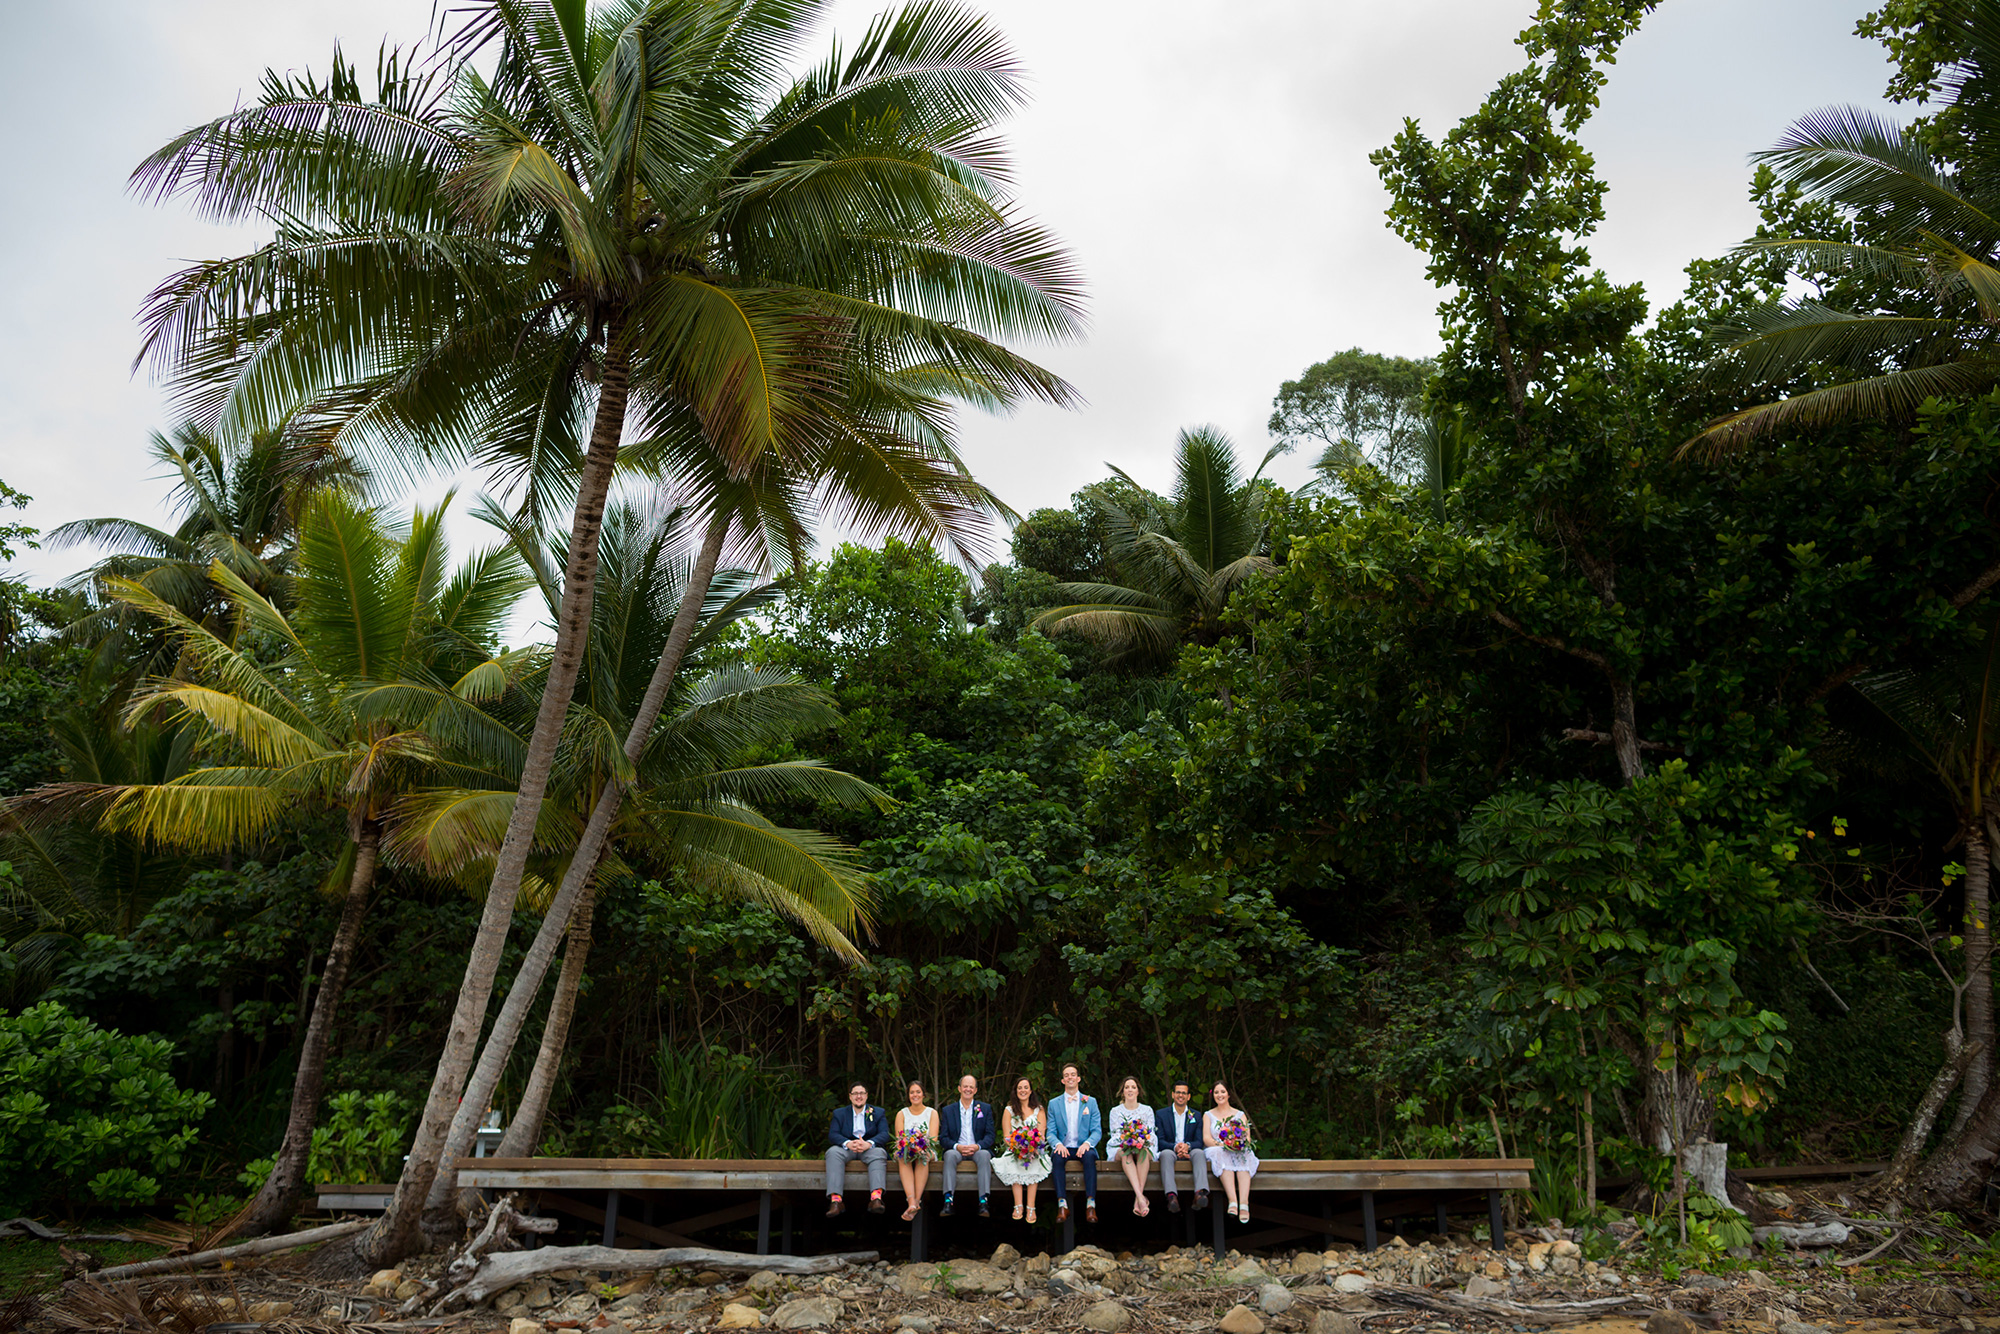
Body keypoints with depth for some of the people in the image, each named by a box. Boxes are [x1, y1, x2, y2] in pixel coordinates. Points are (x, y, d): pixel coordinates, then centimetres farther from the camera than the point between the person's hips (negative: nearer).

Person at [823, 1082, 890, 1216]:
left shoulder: (878, 1113, 15)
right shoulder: (839, 1114, 17)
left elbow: (884, 1134, -1)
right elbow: (832, 1135, 1)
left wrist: (868, 1144, -23)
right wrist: (848, 1143, -22)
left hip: (869, 1148, -1)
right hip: (847, 1149, 1)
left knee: (879, 1153, -35)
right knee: (833, 1152, -32)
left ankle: (876, 1198, -52)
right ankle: (835, 1200, -44)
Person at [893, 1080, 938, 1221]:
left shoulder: (932, 1113, 9)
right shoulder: (901, 1114, 12)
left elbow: (933, 1138, -3)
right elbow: (899, 1139, 1)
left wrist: (921, 1144, -26)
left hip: (927, 1151, -1)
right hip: (906, 1150, 1)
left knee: (923, 1156, -36)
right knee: (903, 1157, -34)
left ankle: (916, 1201, -42)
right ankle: (912, 1202, -50)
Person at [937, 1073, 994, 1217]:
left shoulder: (985, 1109, 12)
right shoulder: (948, 1110, 11)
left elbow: (990, 1135, 4)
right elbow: (943, 1137, 4)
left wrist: (977, 1146, -17)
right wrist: (957, 1147, -17)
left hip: (978, 1150, 0)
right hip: (957, 1150, 0)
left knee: (984, 1155, -34)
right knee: (950, 1155, -34)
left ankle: (983, 1203, -40)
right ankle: (948, 1202, -41)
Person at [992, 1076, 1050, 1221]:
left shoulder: (1039, 1110, 11)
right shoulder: (1009, 1110, 11)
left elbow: (1041, 1134, 0)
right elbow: (1007, 1136, 1)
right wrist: (1018, 1147, -20)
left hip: (1034, 1150, 0)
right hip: (1014, 1150, 0)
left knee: (1034, 1162, -34)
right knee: (1014, 1162, -34)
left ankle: (1031, 1208, -37)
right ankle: (1018, 1206, -35)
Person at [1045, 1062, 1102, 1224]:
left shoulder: (1091, 1101, 12)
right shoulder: (1054, 1104, 13)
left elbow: (1097, 1130, 5)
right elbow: (1050, 1132, 6)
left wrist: (1087, 1143, -17)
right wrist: (1058, 1144, -17)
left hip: (1083, 1148, 0)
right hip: (1064, 1148, 0)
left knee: (1090, 1156, -35)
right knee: (1057, 1157, -34)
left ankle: (1090, 1204, -38)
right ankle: (1062, 1205, -37)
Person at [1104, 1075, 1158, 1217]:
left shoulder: (1147, 1110, 17)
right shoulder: (1115, 1111, 15)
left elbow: (1152, 1133, 8)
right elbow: (1115, 1134, 6)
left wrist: (1144, 1141, -15)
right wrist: (1126, 1141, -17)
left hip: (1145, 1147, 0)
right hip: (1121, 1147, 0)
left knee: (1142, 1151, -37)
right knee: (1126, 1153, -38)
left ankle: (1137, 1199, -47)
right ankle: (1140, 1196, -55)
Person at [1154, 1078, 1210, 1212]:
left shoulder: (1196, 1116, 15)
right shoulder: (1161, 1114, 10)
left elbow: (1199, 1142, 5)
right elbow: (1160, 1141, 0)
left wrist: (1187, 1145, -19)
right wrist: (1175, 1147, -21)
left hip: (1189, 1152, 1)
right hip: (1170, 1151, -1)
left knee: (1199, 1153, -32)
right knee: (1166, 1154, -36)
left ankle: (1200, 1193, -53)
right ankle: (1172, 1196, -55)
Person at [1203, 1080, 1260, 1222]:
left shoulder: (1240, 1114, 19)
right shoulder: (1208, 1115, 17)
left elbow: (1247, 1137, 5)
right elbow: (1206, 1138, 2)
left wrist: (1240, 1144, -19)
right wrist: (1220, 1144, -20)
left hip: (1239, 1151, 1)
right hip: (1218, 1152, -1)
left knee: (1242, 1156, -36)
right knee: (1222, 1153, -38)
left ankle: (1244, 1203, -52)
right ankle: (1233, 1201, -53)